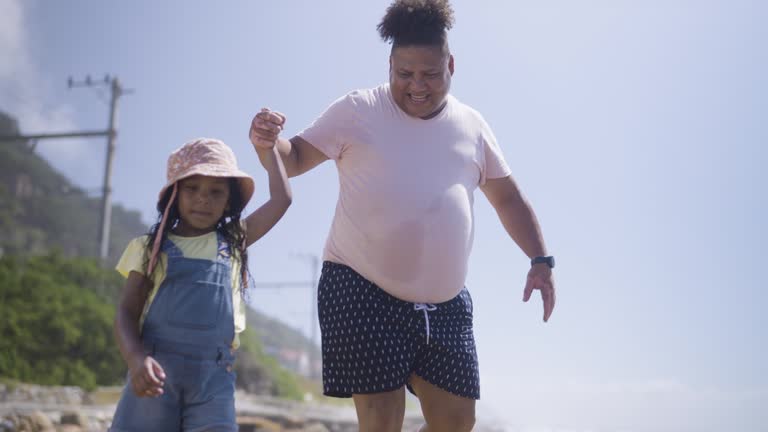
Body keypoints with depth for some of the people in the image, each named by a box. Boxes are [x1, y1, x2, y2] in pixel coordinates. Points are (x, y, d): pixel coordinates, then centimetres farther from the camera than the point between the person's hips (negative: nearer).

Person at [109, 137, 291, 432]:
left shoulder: (234, 242, 15)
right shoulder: (151, 248, 8)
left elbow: (281, 199, 15)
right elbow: (126, 312, 1)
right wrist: (136, 359, -17)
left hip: (213, 375, 1)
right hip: (156, 371, -1)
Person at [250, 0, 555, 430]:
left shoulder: (471, 125, 9)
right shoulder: (358, 111, -2)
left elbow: (508, 198, 17)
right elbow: (295, 159, 1)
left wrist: (541, 259, 6)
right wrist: (267, 142, -22)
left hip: (445, 302, 5)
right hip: (363, 293, -4)